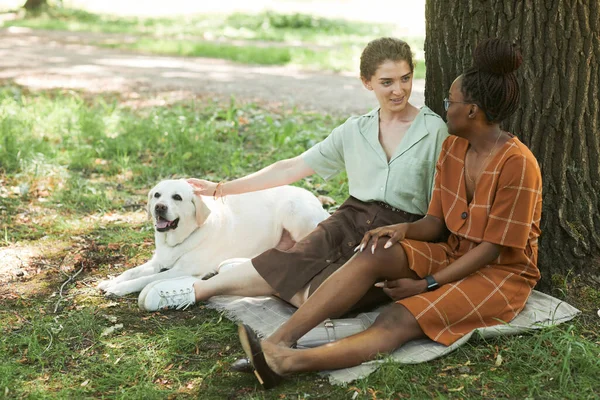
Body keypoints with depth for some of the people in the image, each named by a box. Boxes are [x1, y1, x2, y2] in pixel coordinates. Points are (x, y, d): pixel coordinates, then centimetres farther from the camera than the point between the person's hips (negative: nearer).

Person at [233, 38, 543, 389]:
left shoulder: (517, 163, -19)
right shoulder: (452, 148, 5)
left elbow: (493, 247, -19)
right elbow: (436, 222, 7)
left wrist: (426, 285, -21)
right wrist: (404, 229, -16)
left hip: (501, 273, -6)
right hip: (455, 255, 6)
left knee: (399, 320, -31)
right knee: (373, 255, -23)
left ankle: (288, 362, -49)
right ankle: (277, 343, -35)